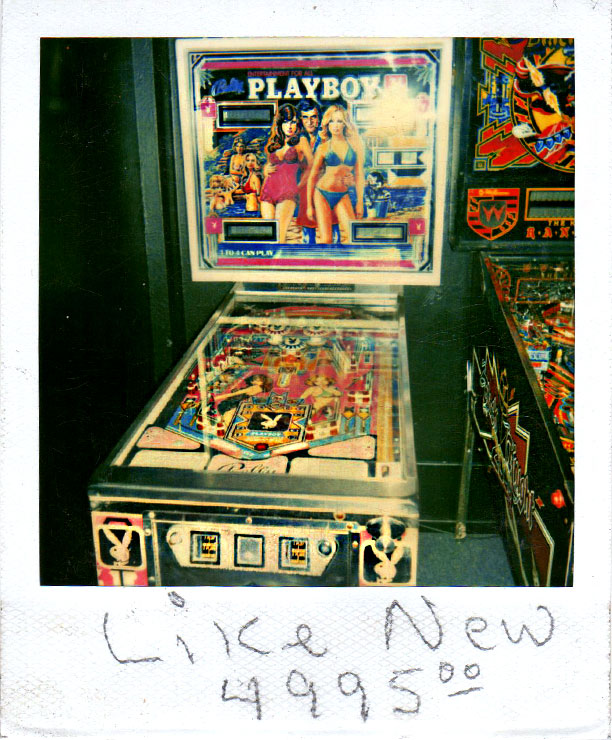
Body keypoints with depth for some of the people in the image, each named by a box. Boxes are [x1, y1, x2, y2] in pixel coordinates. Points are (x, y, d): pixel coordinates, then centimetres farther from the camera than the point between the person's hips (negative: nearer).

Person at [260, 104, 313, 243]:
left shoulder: (301, 140, 6)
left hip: (288, 191, -5)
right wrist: (266, 170, 8)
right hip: (268, 190, 5)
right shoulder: (273, 142, 19)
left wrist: (300, 184, 0)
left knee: (279, 236, -18)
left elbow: (312, 166, 6)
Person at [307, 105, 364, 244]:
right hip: (322, 194, -2)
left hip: (342, 196, 2)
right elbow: (312, 176, 4)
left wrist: (360, 201, 5)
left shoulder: (354, 144, 3)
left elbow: (359, 174, 7)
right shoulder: (323, 148, -1)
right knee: (326, 240, -7)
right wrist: (309, 205, 2)